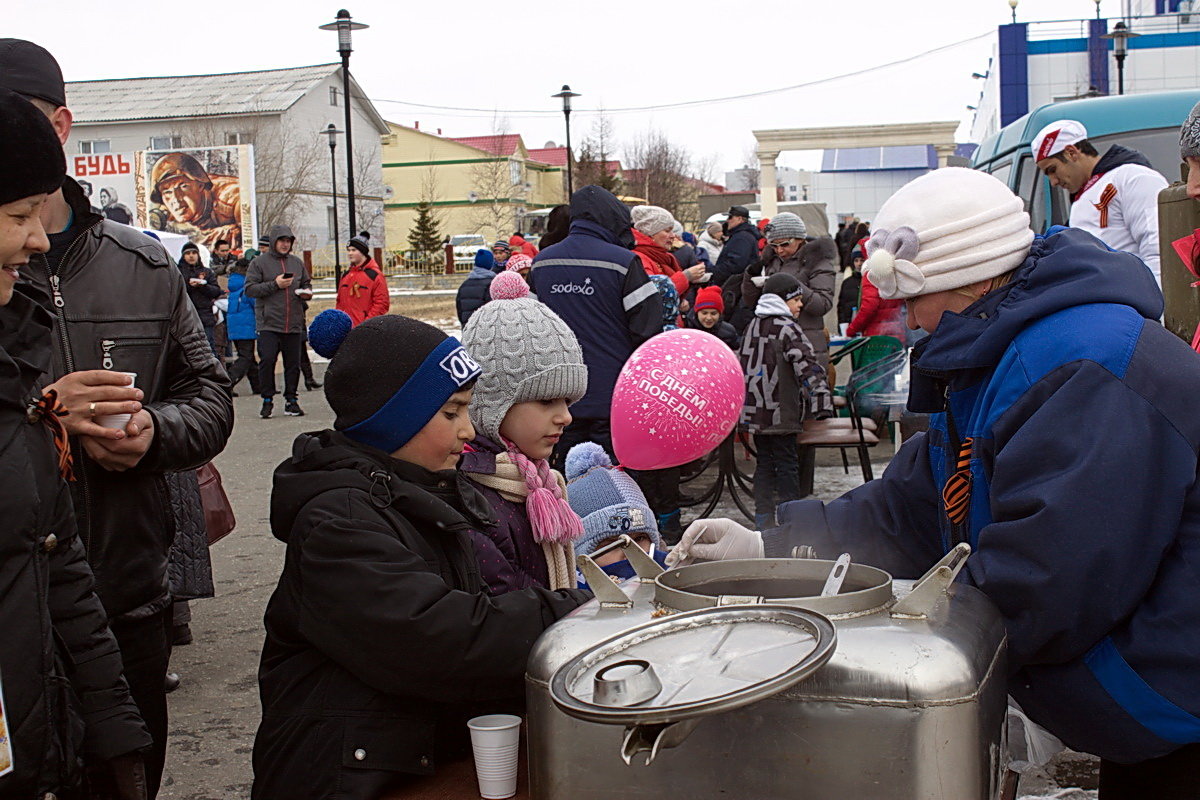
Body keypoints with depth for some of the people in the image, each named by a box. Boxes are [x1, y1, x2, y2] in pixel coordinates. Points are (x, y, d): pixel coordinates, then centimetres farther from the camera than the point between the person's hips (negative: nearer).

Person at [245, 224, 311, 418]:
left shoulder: (297, 262, 15)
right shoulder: (259, 263, 1)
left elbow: (307, 283, 26)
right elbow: (250, 289, -6)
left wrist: (306, 292, 3)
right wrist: (274, 285, -14)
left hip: (294, 324, 4)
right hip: (268, 323, -4)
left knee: (293, 363, 6)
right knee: (267, 360, -10)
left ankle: (291, 400, 16)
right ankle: (267, 400, 1)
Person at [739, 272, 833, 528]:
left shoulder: (752, 327, 13)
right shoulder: (787, 329, -11)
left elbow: (743, 363, 21)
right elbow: (807, 368, -18)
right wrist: (822, 402, -19)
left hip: (754, 411, 7)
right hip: (780, 413, -7)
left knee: (764, 461, 14)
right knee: (787, 462, 0)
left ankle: (763, 516, 15)